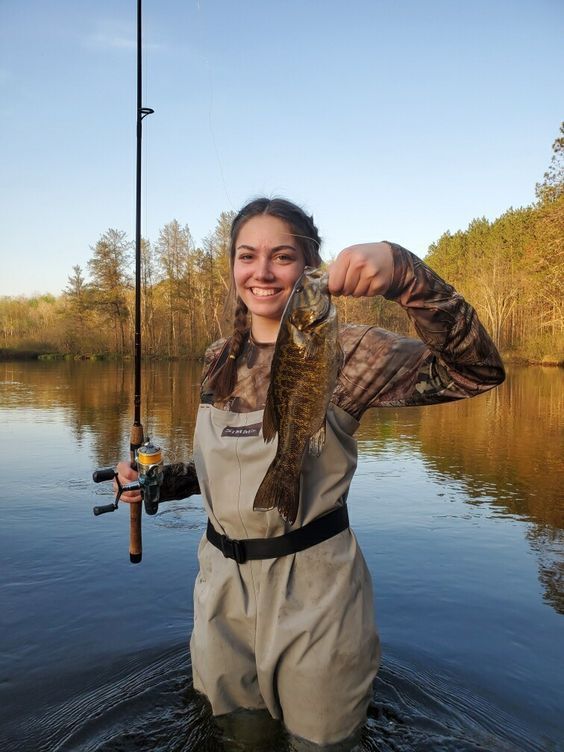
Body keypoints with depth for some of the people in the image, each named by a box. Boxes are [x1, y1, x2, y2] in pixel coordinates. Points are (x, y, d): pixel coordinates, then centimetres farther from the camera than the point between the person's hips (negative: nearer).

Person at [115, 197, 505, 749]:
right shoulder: (219, 359, 2)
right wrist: (158, 480, -4)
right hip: (221, 577, 5)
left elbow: (474, 371, -27)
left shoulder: (344, 351, -14)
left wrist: (404, 274, -39)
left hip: (311, 584, -4)